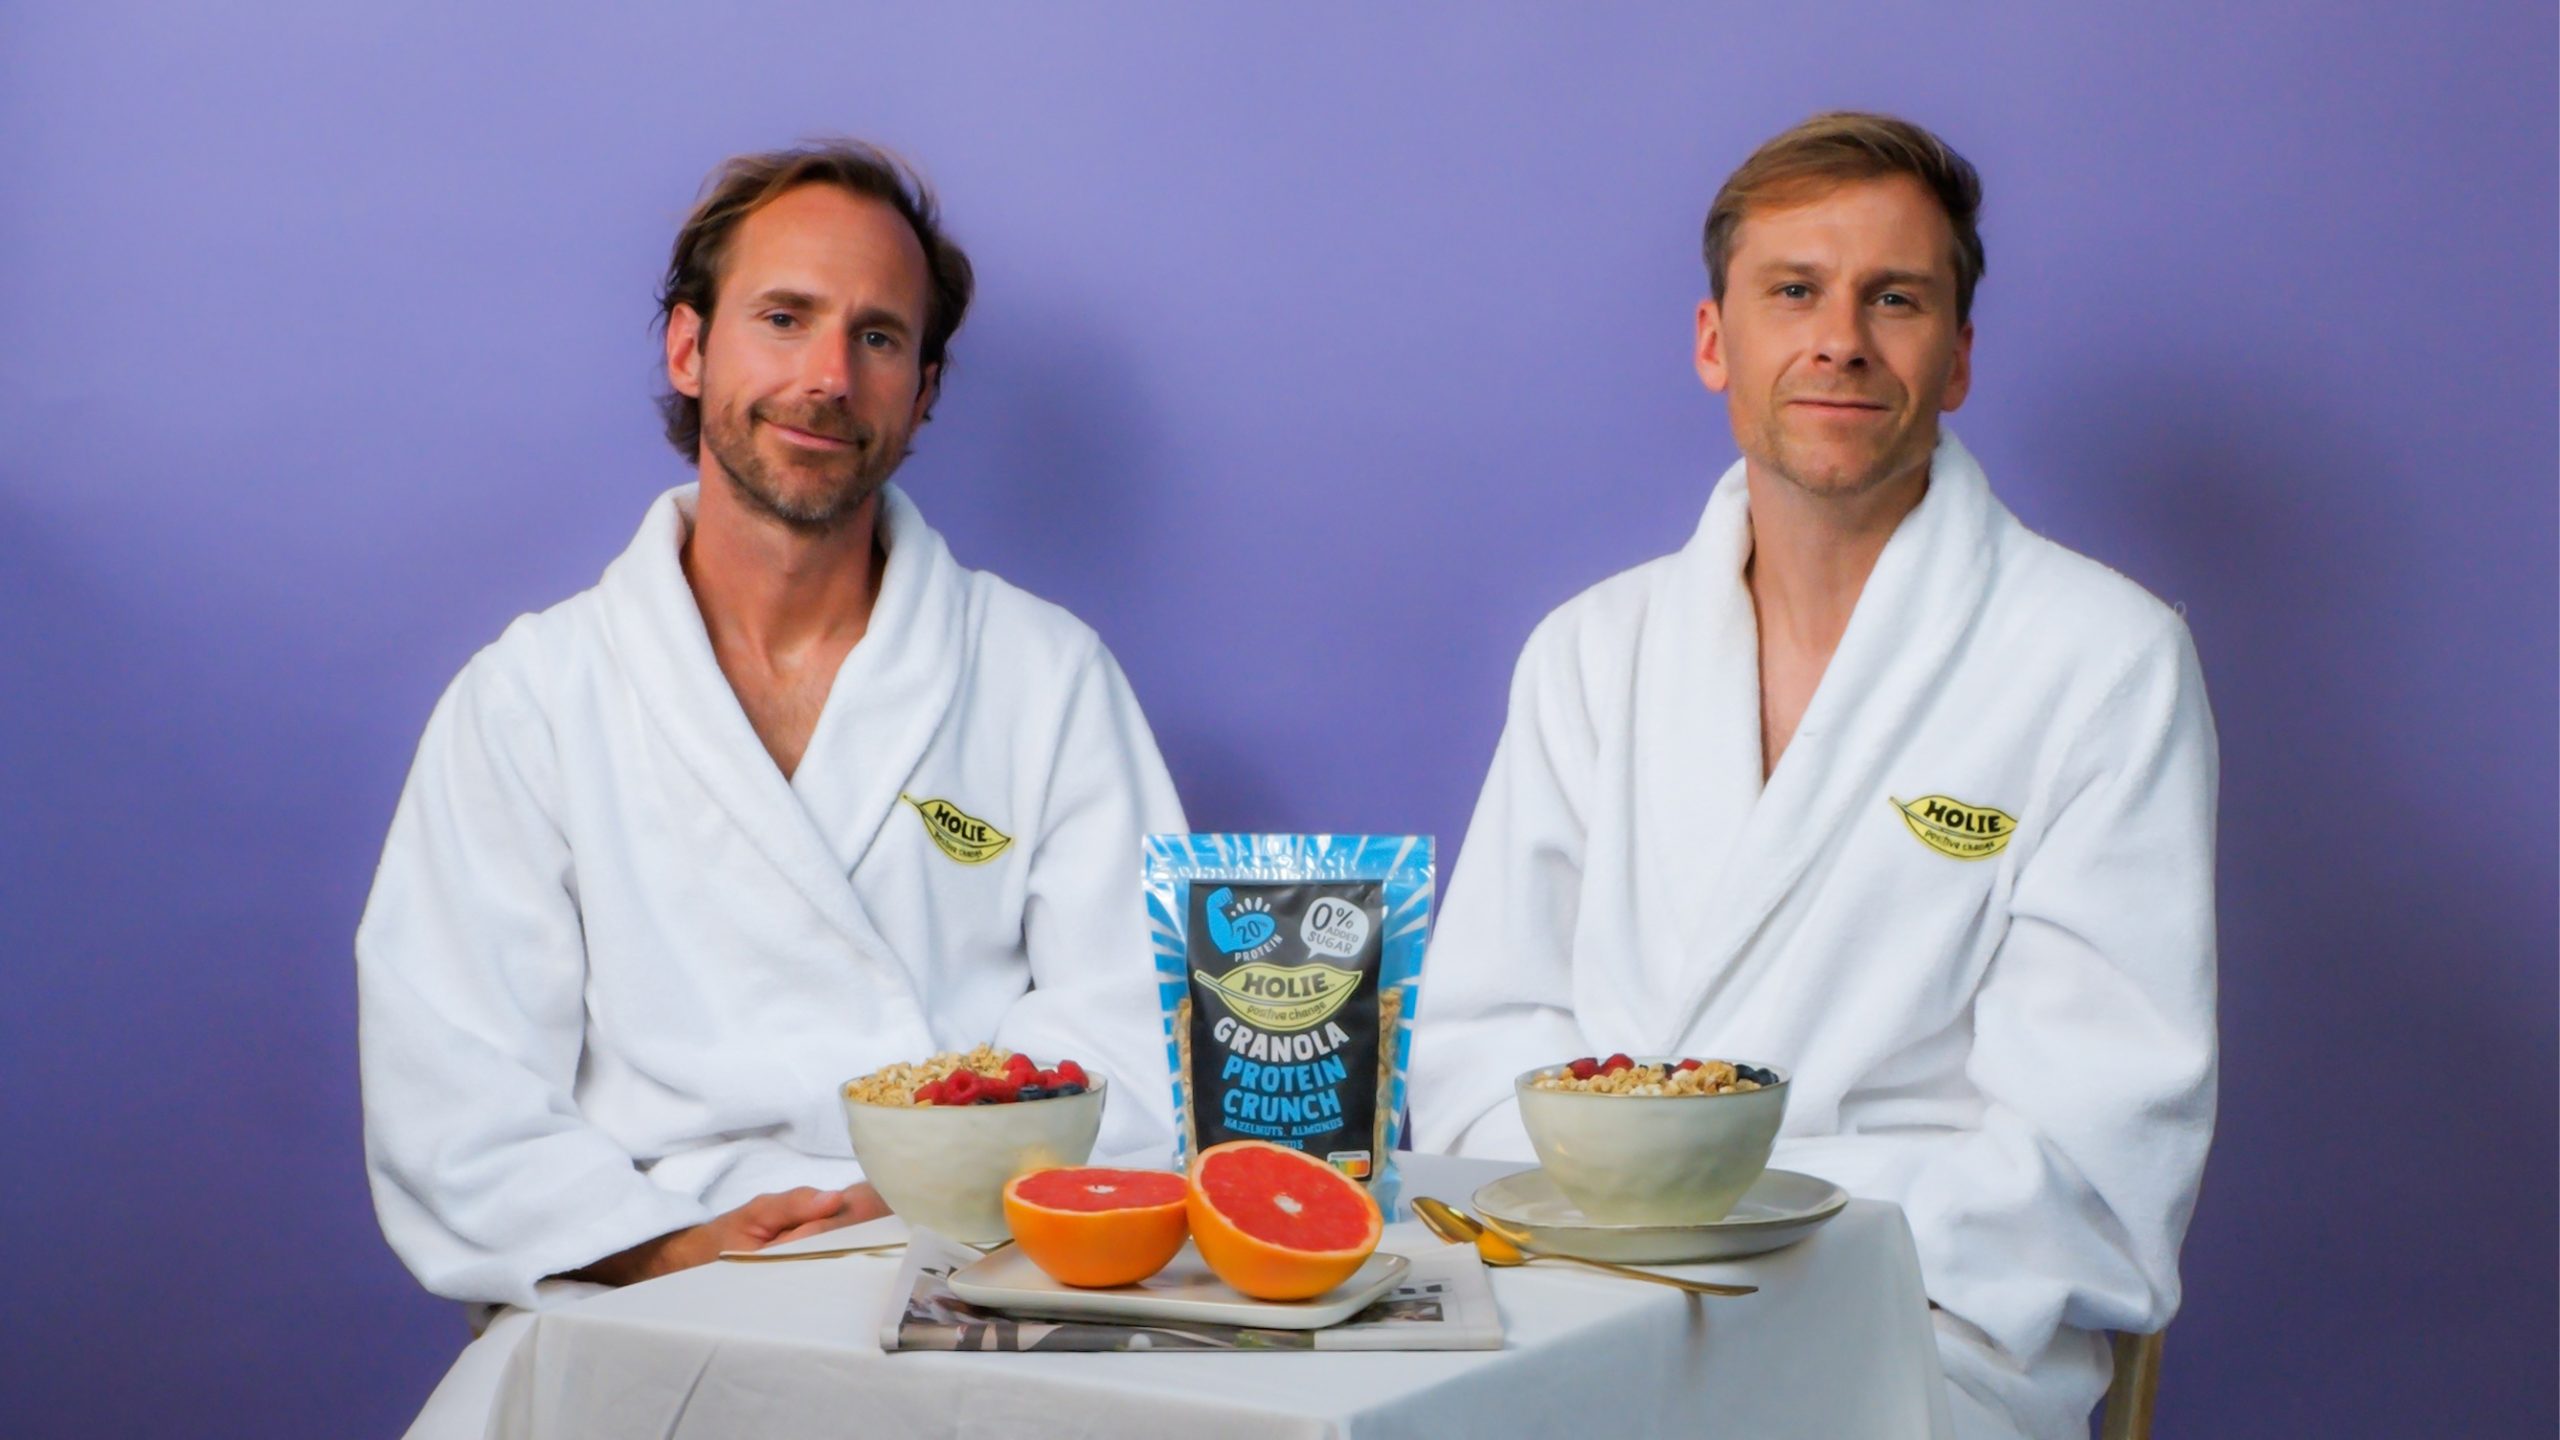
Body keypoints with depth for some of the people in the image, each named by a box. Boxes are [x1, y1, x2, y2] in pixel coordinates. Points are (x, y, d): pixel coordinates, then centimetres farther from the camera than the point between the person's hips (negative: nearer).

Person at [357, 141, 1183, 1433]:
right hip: (639, 1318, 0)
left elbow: (1139, 1036, 4)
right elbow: (455, 1106, 3)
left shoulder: (1048, 676, 13)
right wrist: (673, 1248, -14)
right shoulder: (527, 698, 11)